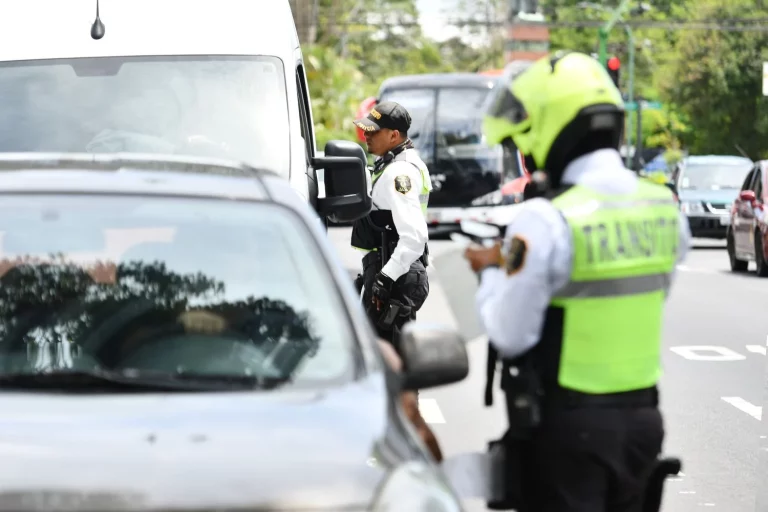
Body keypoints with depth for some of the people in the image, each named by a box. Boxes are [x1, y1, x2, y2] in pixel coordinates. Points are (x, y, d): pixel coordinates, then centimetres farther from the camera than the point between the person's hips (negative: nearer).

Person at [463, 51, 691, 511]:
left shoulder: (546, 221, -18)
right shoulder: (664, 208, 1)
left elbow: (510, 335, -14)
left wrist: (492, 272, 4)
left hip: (567, 423, -6)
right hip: (643, 416, 6)